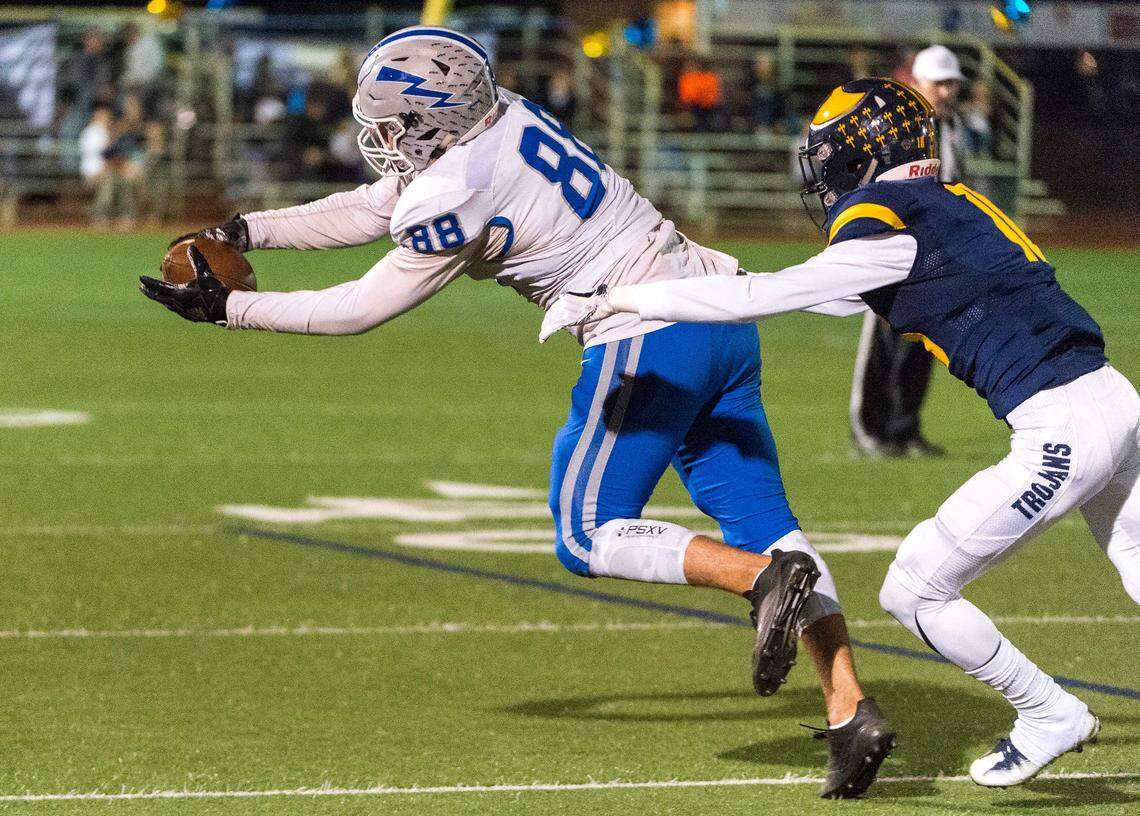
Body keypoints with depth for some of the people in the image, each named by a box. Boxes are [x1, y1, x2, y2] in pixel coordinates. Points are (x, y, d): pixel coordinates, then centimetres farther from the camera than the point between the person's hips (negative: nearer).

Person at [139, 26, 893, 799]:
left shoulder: (457, 197, -16)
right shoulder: (494, 116, 9)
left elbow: (362, 309, -4)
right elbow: (371, 210, 21)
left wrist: (228, 307, 2)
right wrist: (246, 232, 19)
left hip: (650, 343, -9)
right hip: (725, 320, 9)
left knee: (587, 537, 2)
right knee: (760, 520, 7)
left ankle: (764, 577, -17)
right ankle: (851, 710, -2)